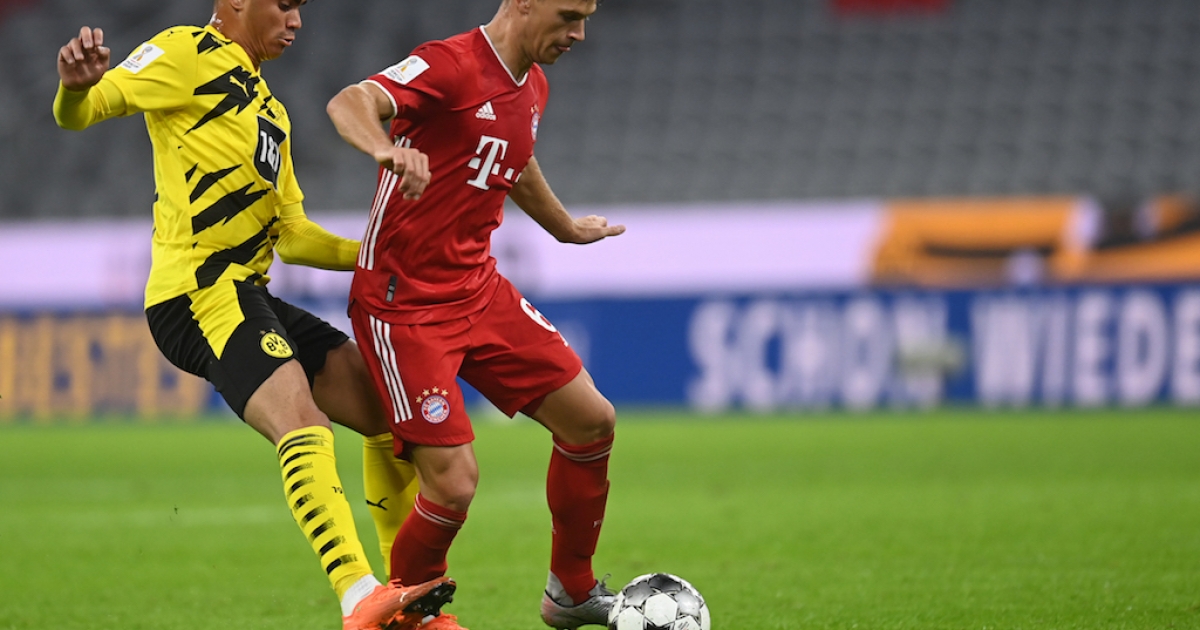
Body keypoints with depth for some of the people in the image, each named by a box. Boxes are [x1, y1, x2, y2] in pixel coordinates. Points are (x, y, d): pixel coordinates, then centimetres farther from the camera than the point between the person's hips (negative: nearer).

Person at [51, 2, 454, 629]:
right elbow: (79, 111, -13)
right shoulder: (190, 54, -1)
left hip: (247, 295, 10)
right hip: (199, 294, -10)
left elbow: (293, 236, 28)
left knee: (391, 414, 9)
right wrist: (77, 87, -37)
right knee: (303, 424, -28)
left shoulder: (269, 109, 26)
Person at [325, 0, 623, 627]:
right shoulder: (450, 64, -18)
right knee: (454, 482, -15)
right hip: (403, 304, -8)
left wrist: (565, 227, 47)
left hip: (478, 288, 8)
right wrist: (384, 148, -57)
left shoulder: (531, 86, 9)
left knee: (590, 420, 4)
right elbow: (348, 102, -35)